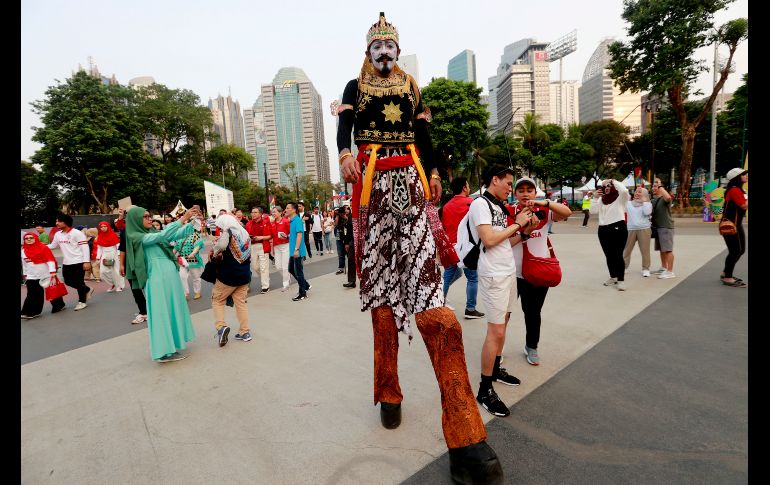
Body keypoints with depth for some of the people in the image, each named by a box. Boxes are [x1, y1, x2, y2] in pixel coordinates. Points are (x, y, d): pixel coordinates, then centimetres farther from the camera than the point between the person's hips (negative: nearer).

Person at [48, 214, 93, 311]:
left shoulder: (77, 233, -13)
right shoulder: (57, 234, 9)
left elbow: (85, 247, -17)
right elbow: (52, 246, 22)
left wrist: (86, 261, -22)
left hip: (78, 262, -7)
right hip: (66, 263, 7)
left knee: (78, 282, 0)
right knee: (68, 281, 11)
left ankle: (82, 301, 14)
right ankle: (87, 290, 33)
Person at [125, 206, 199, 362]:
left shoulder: (153, 233, 14)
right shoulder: (136, 237, -8)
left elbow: (178, 234, 9)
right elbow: (162, 235, -22)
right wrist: (183, 218, -26)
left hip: (171, 276, 8)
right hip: (158, 279, -8)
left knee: (173, 310, 13)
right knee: (163, 313, -2)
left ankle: (171, 345, 24)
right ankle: (165, 351, 6)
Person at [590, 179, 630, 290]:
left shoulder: (620, 198, 0)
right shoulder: (601, 199, 14)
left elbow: (625, 190, -23)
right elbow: (593, 211, 5)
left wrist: (613, 181, -11)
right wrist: (595, 198, -3)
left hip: (618, 228, -6)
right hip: (603, 230, 6)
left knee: (618, 255, -6)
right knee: (609, 256, 13)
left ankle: (621, 280, 1)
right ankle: (613, 277, 27)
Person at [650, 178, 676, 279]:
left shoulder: (664, 198, -11)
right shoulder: (653, 200, 14)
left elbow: (668, 197, -35)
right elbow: (651, 211, 24)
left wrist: (660, 186, -26)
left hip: (666, 227, -9)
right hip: (657, 227, 9)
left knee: (668, 249, -9)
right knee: (661, 249, 16)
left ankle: (670, 271, -8)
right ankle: (663, 268, 28)